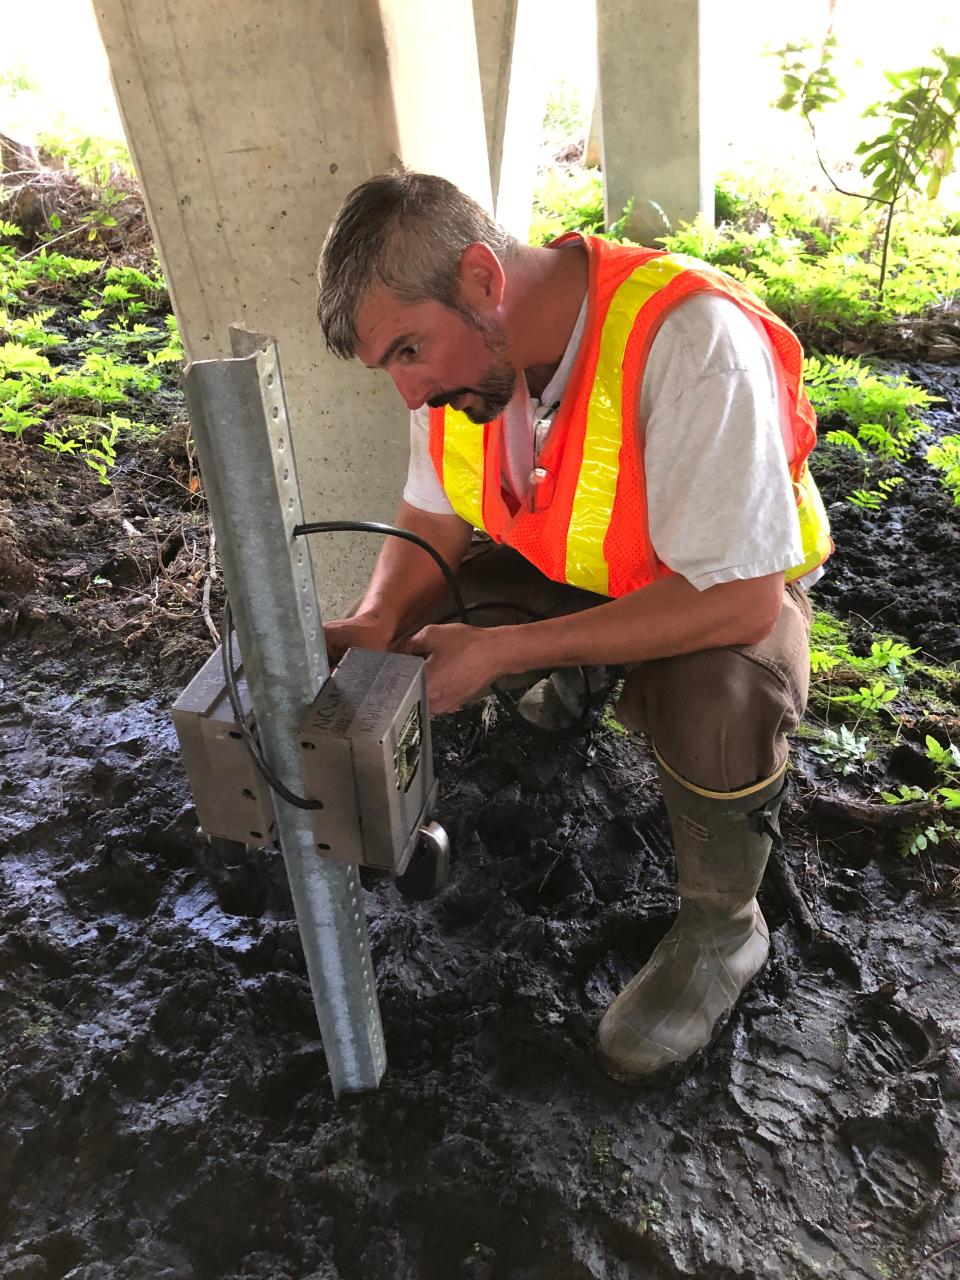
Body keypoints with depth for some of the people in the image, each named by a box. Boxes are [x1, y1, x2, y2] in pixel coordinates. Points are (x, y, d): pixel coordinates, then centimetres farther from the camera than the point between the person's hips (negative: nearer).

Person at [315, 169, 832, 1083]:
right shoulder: (456, 344, -14)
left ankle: (721, 927, -6)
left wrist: (503, 650, -37)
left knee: (720, 692, -37)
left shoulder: (688, 339, -35)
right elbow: (433, 525, -3)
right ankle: (573, 673, 20)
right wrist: (377, 622, -25)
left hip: (730, 587, -6)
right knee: (411, 607, -9)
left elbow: (738, 599, -35)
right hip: (564, 572, 6)